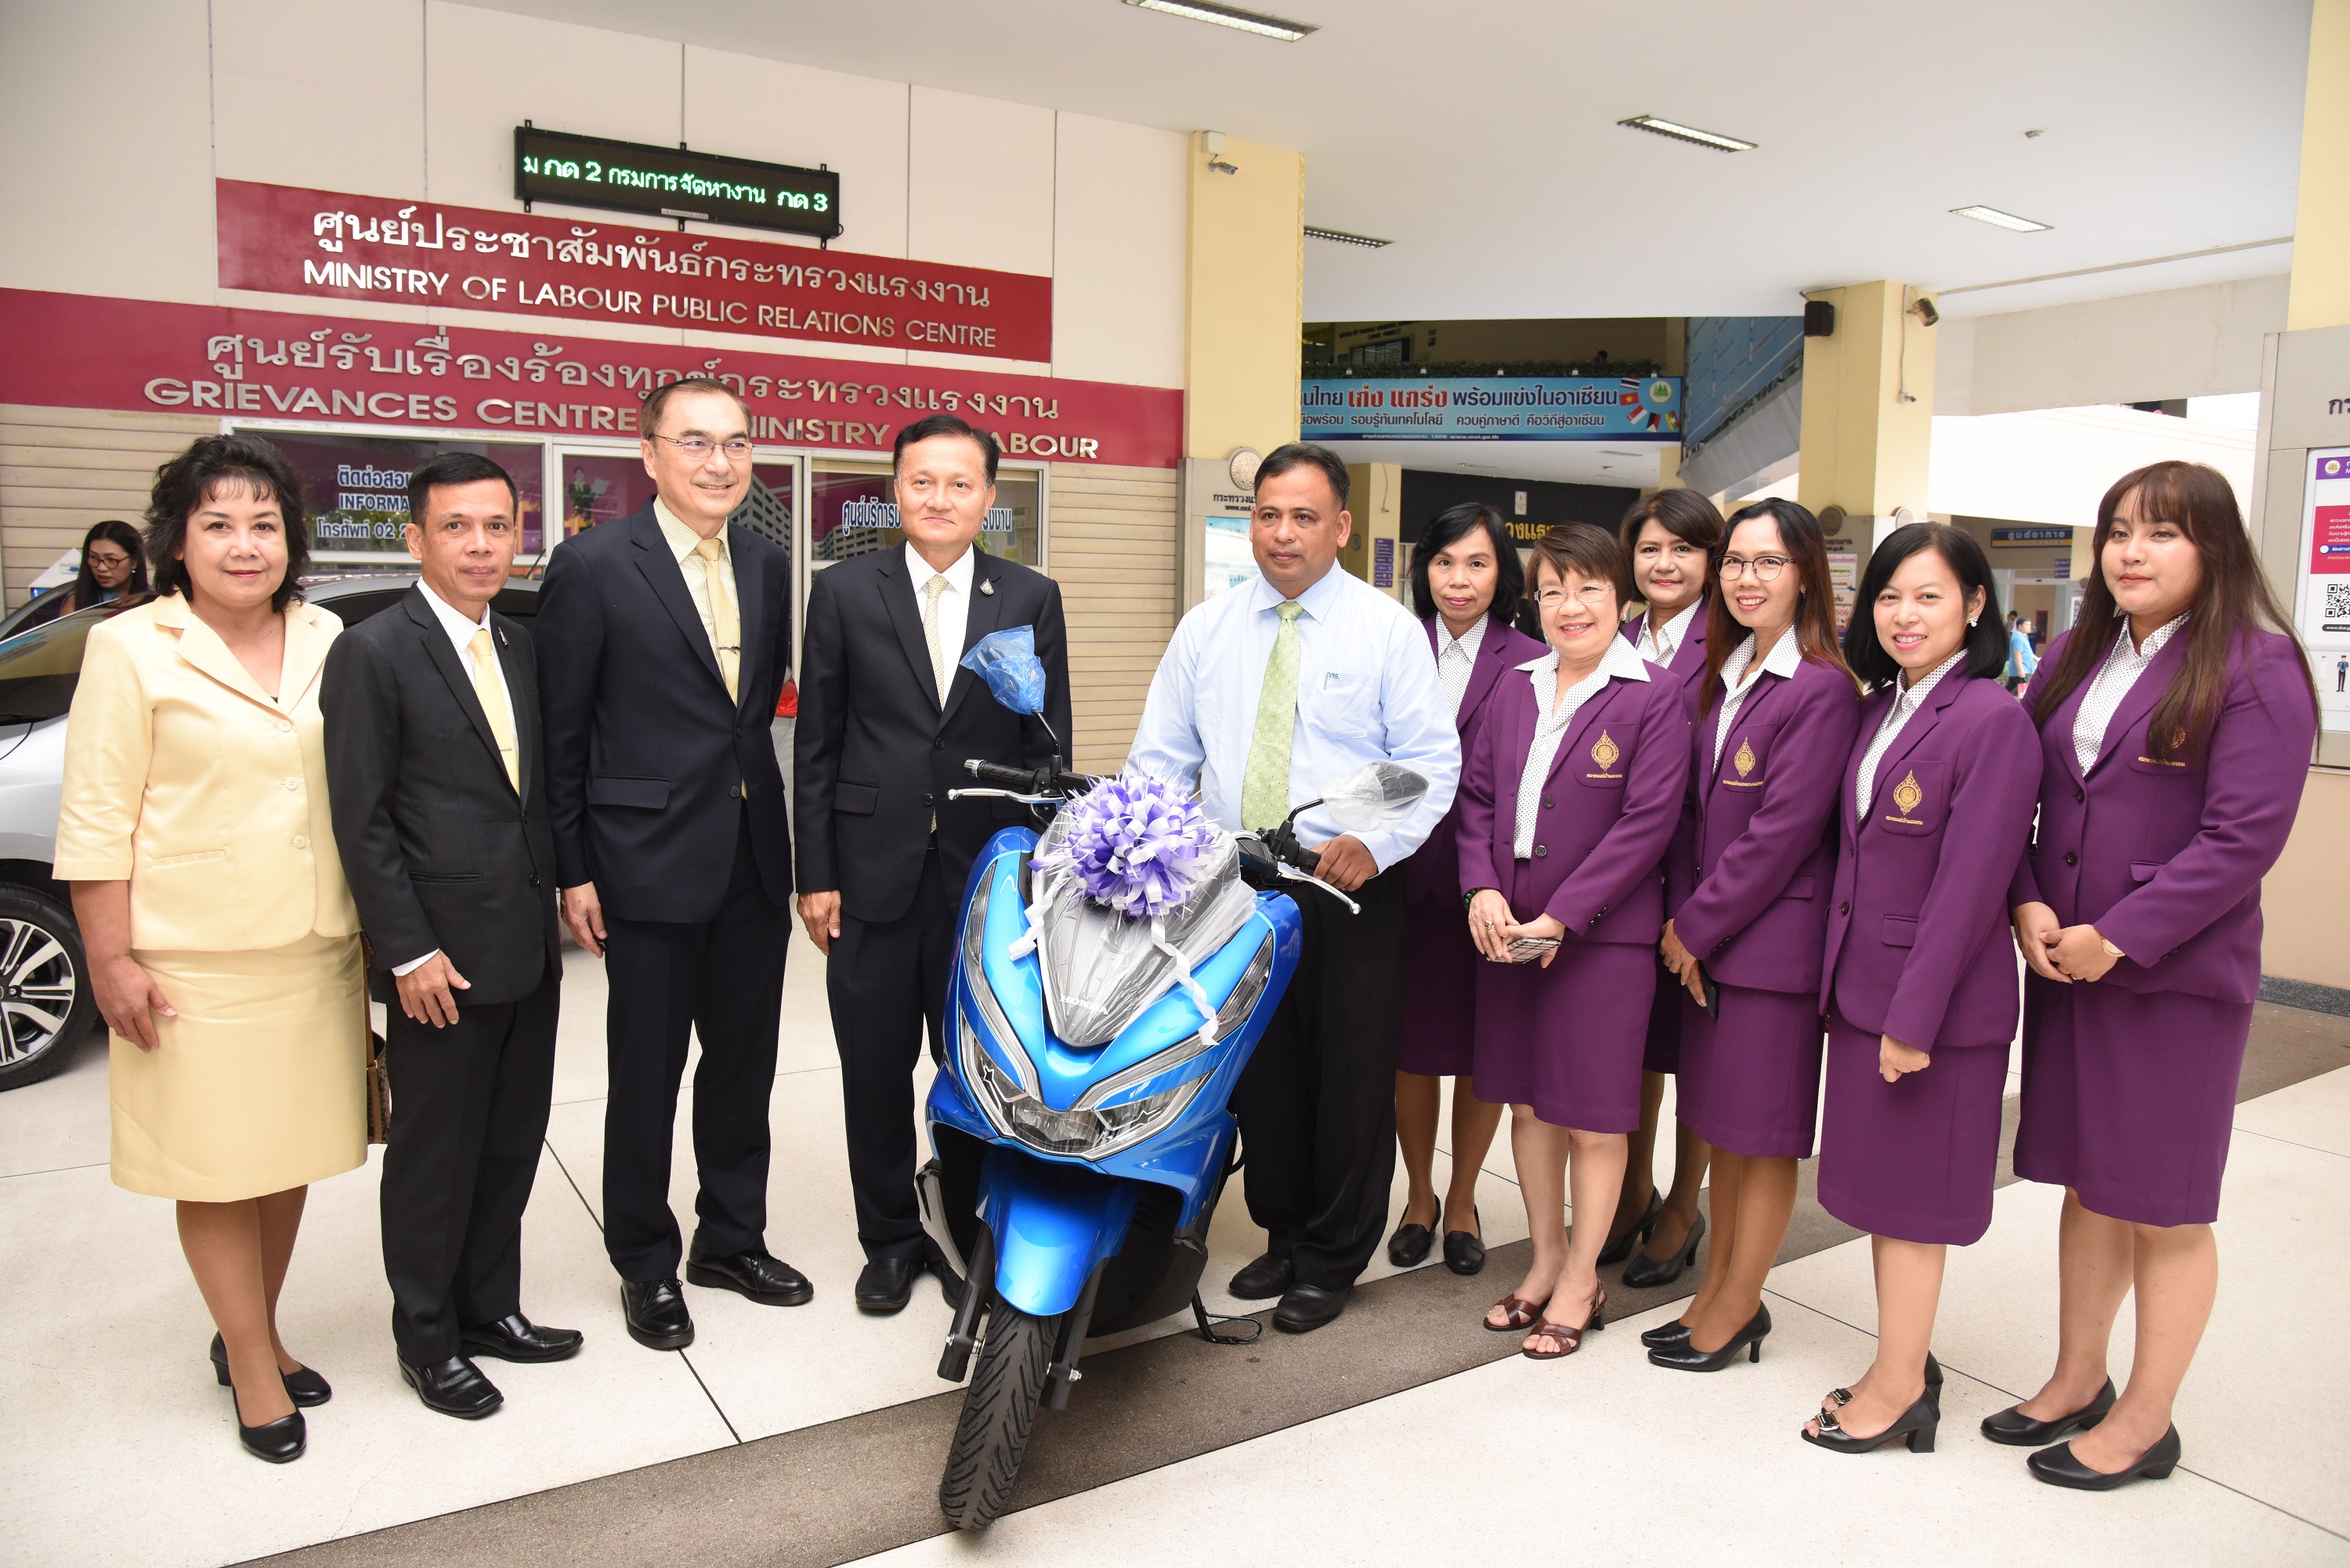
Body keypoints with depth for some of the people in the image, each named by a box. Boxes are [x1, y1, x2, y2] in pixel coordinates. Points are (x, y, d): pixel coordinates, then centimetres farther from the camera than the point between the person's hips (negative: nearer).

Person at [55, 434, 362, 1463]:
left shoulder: (325, 640, 6)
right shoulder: (131, 649, -6)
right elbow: (96, 819, -7)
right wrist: (111, 960, -10)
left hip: (314, 953, 4)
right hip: (195, 963, -4)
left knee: (289, 1153, 14)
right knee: (219, 1165, 5)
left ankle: (253, 1333, 33)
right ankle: (253, 1368, 20)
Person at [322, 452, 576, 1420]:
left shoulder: (518, 646, 10)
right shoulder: (373, 653, -10)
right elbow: (362, 821, -12)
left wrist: (554, 901, 10)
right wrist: (410, 952, -15)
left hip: (528, 949, 6)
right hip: (442, 958, -6)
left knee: (511, 1144, 16)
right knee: (434, 1156, 8)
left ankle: (490, 1308, 32)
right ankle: (427, 1340, 25)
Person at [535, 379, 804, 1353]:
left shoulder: (765, 566, 8)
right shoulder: (593, 565, -9)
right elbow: (561, 730, -8)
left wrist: (746, 785, 10)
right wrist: (573, 870, -8)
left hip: (754, 859, 5)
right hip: (649, 863, -5)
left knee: (745, 1064, 16)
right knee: (646, 1077, 8)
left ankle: (732, 1237, 34)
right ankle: (645, 1265, 27)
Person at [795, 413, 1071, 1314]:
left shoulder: (1031, 599, 4)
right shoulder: (845, 592, 2)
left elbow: (1049, 746, 5)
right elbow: (817, 743, 2)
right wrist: (815, 874, -2)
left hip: (989, 872, 0)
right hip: (874, 872, 0)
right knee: (876, 1071, 11)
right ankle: (890, 1240, 29)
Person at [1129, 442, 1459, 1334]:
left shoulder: (1388, 630, 0)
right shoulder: (1206, 631, 10)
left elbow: (1432, 761, -4)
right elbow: (1162, 756, 10)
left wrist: (1374, 843, -19)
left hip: (1353, 891, -3)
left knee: (1351, 1080, 5)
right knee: (1261, 1074, 12)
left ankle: (1332, 1259, 22)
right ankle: (1282, 1233, 31)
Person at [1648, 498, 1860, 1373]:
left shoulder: (1822, 690, -14)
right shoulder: (1724, 675, 11)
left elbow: (1783, 832, -18)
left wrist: (1695, 926, -12)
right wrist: (1685, 922, 3)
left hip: (1776, 940, -8)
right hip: (1708, 939, 8)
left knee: (1763, 1135, 6)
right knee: (1721, 1126, 16)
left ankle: (1734, 1313, 19)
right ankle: (1718, 1292, 30)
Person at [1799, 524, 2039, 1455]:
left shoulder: (1994, 720, -16)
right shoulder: (1878, 710, 9)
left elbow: (1968, 884, -19)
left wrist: (1915, 1016, -18)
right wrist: (1841, 983, 8)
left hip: (1935, 998, -8)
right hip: (1860, 987, 8)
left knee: (1909, 1192, 4)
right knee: (1878, 1184, 16)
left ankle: (1899, 1387, 20)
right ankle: (1903, 1367, 31)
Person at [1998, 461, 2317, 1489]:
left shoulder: (2257, 669, -10)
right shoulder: (2074, 659, 9)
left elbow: (2243, 839, -17)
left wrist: (2119, 937, -18)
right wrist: (2027, 905, -7)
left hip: (2177, 973, -6)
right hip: (2063, 965, 6)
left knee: (2163, 1208, 7)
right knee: (2087, 1183, 17)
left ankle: (2143, 1423, 23)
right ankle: (2077, 1382, 33)